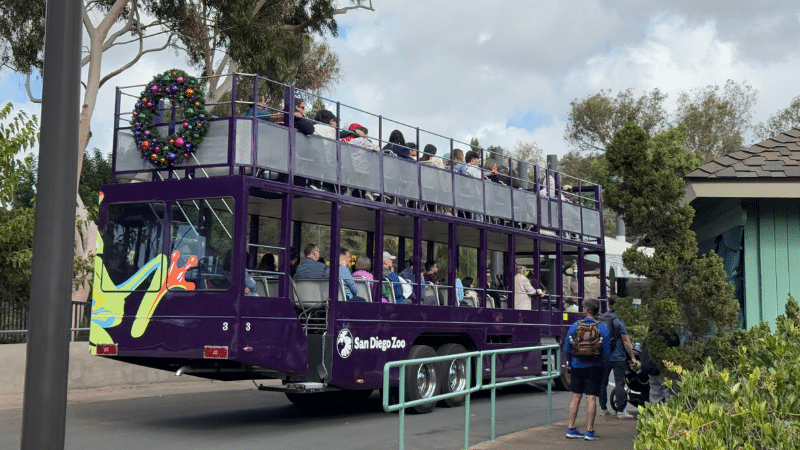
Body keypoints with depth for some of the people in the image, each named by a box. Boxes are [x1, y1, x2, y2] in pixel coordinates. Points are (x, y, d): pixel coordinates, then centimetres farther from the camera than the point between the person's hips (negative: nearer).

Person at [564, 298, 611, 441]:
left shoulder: (574, 326, 0)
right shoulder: (602, 328, -4)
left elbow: (566, 348, 4)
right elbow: (606, 350, -4)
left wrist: (570, 363, 17)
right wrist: (604, 367, 6)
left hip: (576, 366, 3)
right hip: (593, 367, -2)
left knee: (576, 397, 11)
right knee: (591, 398, 0)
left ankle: (570, 429, 12)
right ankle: (589, 431, 1)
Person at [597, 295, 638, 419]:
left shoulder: (599, 319, 3)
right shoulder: (619, 321, -13)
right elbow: (626, 342, -11)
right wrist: (632, 357, -3)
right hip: (618, 357, -5)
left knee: (602, 382, 12)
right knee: (619, 383, -1)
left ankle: (603, 408, 19)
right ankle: (620, 411, -1)